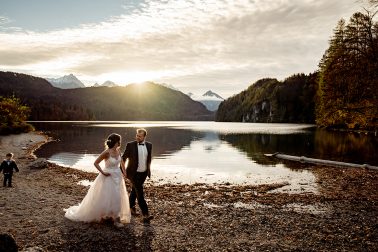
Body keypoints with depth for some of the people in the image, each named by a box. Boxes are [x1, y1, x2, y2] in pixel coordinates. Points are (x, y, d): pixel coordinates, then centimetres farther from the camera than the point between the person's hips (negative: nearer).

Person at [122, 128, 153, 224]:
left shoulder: (149, 145, 1)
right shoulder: (130, 145, -11)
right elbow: (123, 158, -3)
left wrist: (149, 170, 17)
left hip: (143, 173, 4)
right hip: (133, 173, -4)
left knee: (134, 191, 20)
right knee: (140, 193, -10)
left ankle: (131, 207, 38)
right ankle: (145, 215, -10)